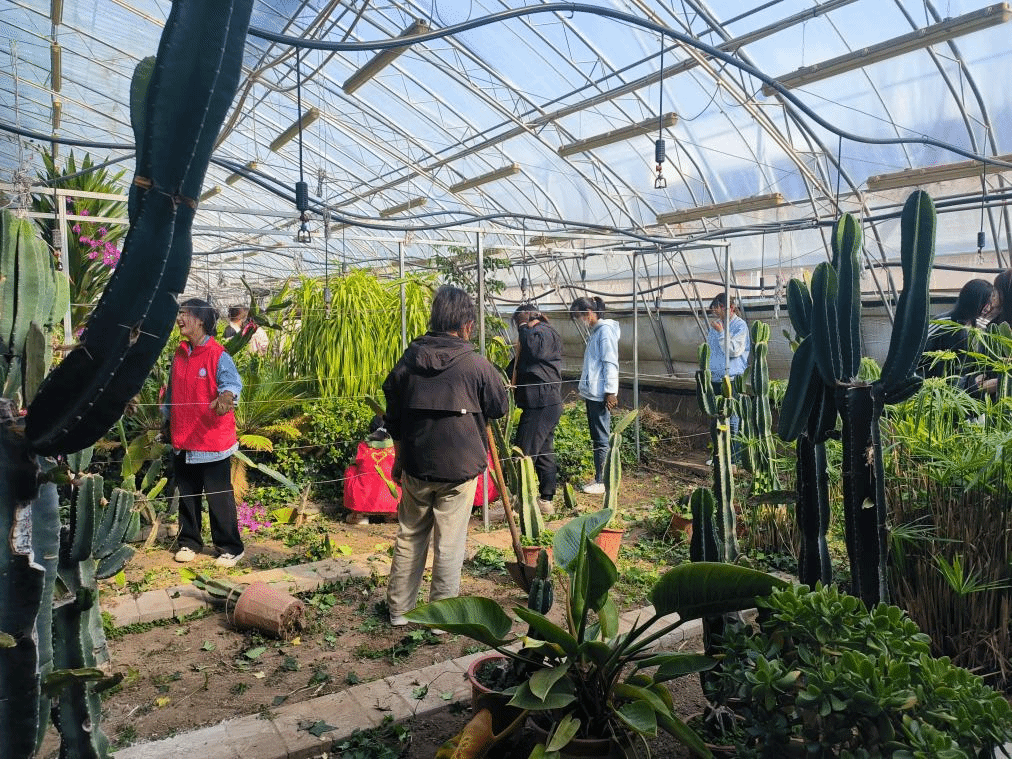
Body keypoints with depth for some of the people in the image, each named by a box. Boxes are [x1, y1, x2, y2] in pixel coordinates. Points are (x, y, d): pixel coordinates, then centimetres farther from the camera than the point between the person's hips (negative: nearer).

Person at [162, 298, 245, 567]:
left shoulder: (218, 355, -13)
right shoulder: (179, 354, 9)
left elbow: (232, 381, -29)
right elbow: (172, 391, 19)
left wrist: (226, 396, -51)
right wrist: (166, 418, 21)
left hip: (213, 442, -6)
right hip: (182, 441, 7)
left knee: (219, 496, 2)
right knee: (187, 495, 17)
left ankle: (230, 547, 15)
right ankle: (189, 542, 32)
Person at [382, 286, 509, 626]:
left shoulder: (408, 361, 2)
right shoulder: (476, 365, -11)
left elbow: (394, 419, 9)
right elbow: (501, 407, 3)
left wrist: (399, 460, 20)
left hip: (416, 466, 4)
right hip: (459, 468, -4)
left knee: (409, 537, 17)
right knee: (449, 545, 7)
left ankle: (398, 609, 28)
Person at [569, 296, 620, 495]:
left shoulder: (605, 330, -12)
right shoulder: (595, 331, 16)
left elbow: (611, 363, -17)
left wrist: (610, 391, -20)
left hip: (600, 394, -10)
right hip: (591, 393, 10)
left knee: (601, 439, -3)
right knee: (597, 438, 14)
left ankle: (602, 482, 3)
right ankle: (599, 478, 21)